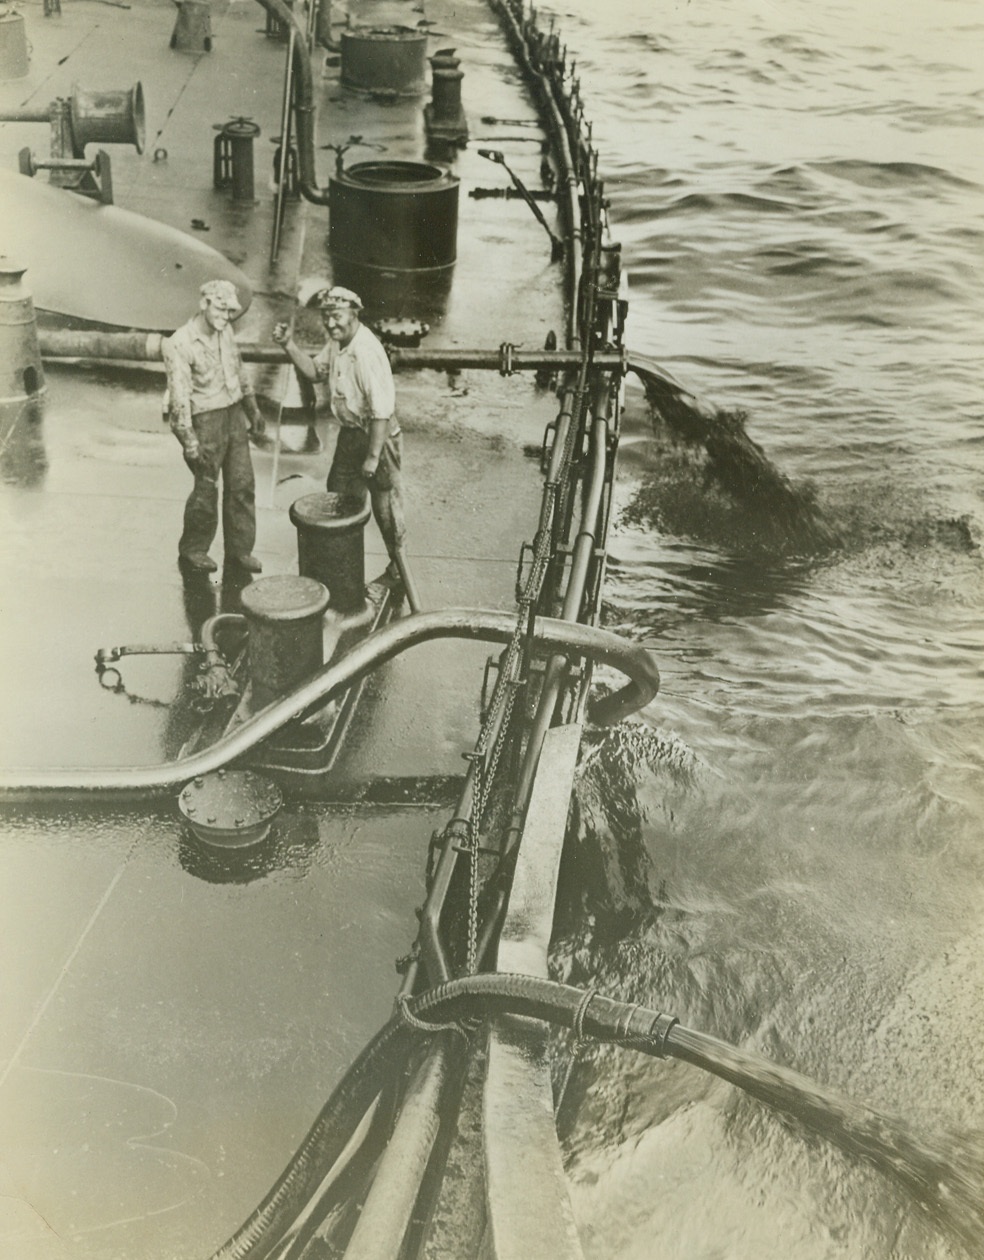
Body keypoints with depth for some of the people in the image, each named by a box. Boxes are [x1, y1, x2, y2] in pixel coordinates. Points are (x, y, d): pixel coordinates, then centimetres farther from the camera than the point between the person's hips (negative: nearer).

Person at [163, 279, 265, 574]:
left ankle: (239, 549, 20)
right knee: (206, 489, 1)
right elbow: (179, 396, -20)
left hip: (234, 414, 7)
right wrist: (189, 441, -23)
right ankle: (192, 551, 19)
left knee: (242, 483, 8)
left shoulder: (225, 332, 5)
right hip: (206, 419, -7)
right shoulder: (180, 344, -17)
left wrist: (253, 410, 23)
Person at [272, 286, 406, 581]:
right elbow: (314, 371, 15)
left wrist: (373, 456, -25)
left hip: (378, 434, -9)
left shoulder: (367, 352, -28)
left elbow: (382, 410, -28)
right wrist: (289, 345, -1)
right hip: (350, 432, 9)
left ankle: (398, 562, 25)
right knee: (339, 497, 18)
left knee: (385, 503, 6)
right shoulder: (336, 342, 0)